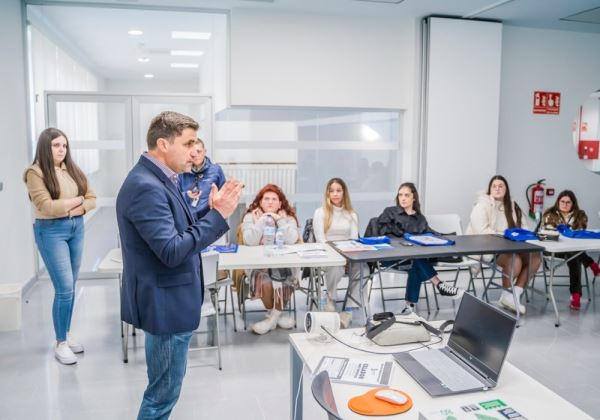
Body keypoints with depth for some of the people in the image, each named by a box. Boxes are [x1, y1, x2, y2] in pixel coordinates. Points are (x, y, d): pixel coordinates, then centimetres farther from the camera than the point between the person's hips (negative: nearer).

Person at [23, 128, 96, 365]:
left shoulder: (72, 170, 9)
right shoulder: (35, 173, -8)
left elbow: (92, 199, 7)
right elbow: (47, 207, -17)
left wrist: (76, 209, -12)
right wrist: (77, 199, -6)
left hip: (76, 228, 6)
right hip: (51, 232, -5)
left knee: (70, 287, 11)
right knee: (64, 289, -6)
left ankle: (66, 335, 25)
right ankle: (60, 344, 8)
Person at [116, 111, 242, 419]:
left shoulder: (159, 179, 8)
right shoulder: (146, 187, -24)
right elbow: (172, 251, -29)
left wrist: (211, 209, -2)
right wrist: (219, 215, -24)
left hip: (169, 300, 10)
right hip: (165, 303, -10)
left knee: (164, 388, 25)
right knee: (163, 392, 7)